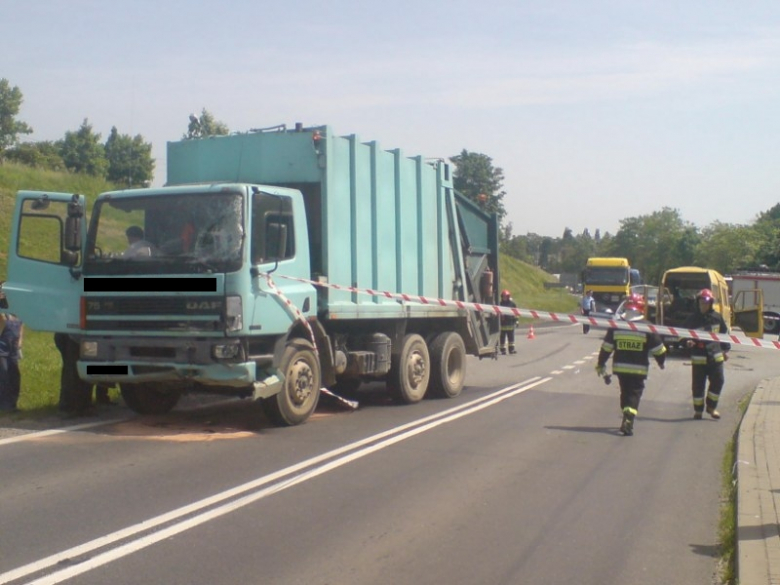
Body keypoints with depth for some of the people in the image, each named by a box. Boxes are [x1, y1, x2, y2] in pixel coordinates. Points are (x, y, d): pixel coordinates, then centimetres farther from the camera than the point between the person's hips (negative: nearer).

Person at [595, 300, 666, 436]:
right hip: (639, 369, -3)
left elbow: (606, 348, 2)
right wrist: (661, 362, 19)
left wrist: (600, 364, 13)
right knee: (634, 394, 1)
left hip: (620, 367, 3)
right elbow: (658, 348, 0)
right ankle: (628, 421, -15)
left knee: (625, 393, 19)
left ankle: (627, 419, 25)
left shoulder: (615, 328, -1)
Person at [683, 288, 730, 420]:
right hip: (699, 357, -2)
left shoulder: (717, 317, 4)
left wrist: (726, 349, 15)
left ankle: (711, 407, 17)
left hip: (715, 356, 2)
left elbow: (724, 333, 15)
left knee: (718, 381, -1)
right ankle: (698, 410, 15)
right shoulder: (692, 319, -2)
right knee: (698, 384, 2)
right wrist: (687, 341, -17)